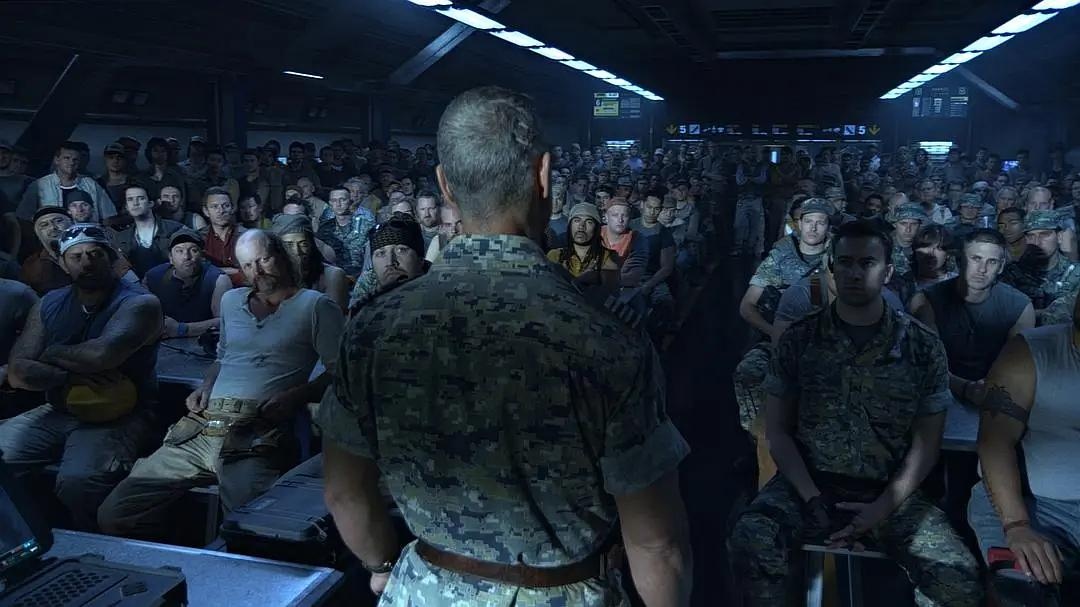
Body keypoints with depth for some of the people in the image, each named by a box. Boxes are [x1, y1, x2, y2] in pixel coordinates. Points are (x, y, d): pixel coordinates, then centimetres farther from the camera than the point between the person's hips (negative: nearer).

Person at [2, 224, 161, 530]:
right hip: (58, 411, 6)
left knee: (76, 482, -30)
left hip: (119, 416, -6)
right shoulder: (48, 305, 10)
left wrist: (53, 353, -5)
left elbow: (102, 354, -24)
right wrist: (70, 375, -16)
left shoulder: (140, 304, -8)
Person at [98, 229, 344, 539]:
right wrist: (206, 387, 16)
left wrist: (294, 396, -13)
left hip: (257, 435, -6)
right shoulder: (231, 301, 27)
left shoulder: (315, 306, 8)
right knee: (113, 514, -7)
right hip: (199, 429, 6)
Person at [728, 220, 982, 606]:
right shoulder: (798, 340, 1)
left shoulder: (923, 346, 2)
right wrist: (812, 500, -12)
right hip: (808, 483, -1)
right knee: (750, 542, -30)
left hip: (889, 492, 1)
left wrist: (883, 508, -11)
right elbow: (778, 431, 2)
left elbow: (926, 442, 2)